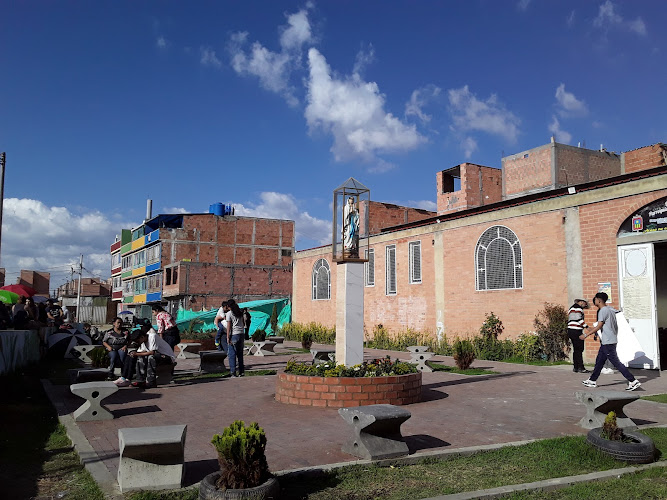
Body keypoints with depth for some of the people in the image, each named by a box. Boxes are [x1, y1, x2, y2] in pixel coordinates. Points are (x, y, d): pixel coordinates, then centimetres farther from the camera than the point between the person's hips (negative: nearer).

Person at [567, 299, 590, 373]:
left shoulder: (571, 308, 27)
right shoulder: (578, 307, -4)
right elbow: (579, 318, -17)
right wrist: (586, 326, -17)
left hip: (570, 331, 10)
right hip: (576, 331, -10)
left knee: (576, 350, 12)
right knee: (579, 349, -9)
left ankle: (576, 367, 13)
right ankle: (580, 368, -9)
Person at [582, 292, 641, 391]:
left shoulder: (603, 311, -15)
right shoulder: (610, 310, 13)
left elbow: (599, 327, -18)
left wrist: (586, 335, -13)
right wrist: (591, 329, 29)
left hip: (608, 342, -10)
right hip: (606, 342, 10)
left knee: (616, 362, -7)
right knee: (599, 361, 14)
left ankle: (633, 381, -5)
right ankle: (592, 381, 21)